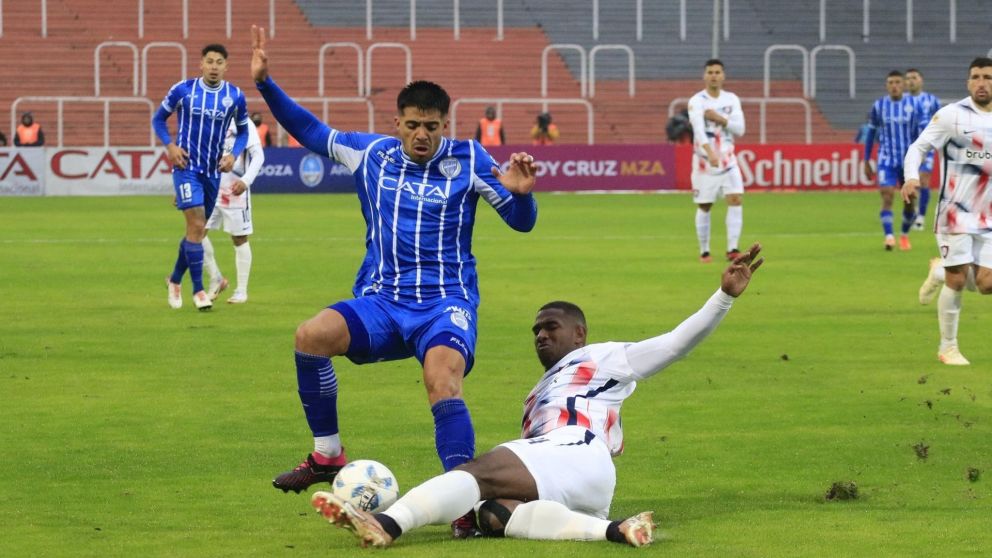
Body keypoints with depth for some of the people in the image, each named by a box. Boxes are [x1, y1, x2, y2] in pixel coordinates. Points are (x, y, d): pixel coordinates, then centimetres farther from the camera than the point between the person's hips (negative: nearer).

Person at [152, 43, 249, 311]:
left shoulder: (235, 96, 0)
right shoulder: (182, 90, -6)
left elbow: (243, 131, 13)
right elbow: (158, 119, 5)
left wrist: (234, 154, -5)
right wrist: (170, 145, -10)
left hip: (213, 170, 4)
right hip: (187, 166, -4)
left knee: (198, 230, 12)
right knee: (196, 224, -15)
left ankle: (175, 280, 33)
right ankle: (198, 290, -9)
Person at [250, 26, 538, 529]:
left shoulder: (468, 161, -1)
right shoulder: (372, 154, 6)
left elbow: (521, 222, 1)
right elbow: (311, 132, 19)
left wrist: (520, 193, -21)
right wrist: (265, 83, 12)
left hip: (446, 303, -3)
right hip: (381, 302, 3)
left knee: (442, 378, -34)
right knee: (311, 335, -24)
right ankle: (327, 456, -7)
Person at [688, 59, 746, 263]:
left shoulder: (732, 99, 5)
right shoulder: (697, 101, -9)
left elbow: (740, 129, -3)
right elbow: (699, 129, -26)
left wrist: (719, 118, -18)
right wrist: (710, 153, -42)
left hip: (728, 161, 3)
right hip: (704, 162, -3)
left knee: (736, 200, -13)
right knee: (704, 208, 3)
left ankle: (732, 249, -13)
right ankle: (704, 251, 17)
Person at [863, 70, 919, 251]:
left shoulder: (912, 104, -1)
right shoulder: (879, 106, 1)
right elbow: (871, 134, 8)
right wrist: (866, 162, 8)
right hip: (886, 160, -1)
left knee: (909, 201, 5)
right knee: (887, 196, -17)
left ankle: (905, 235, 28)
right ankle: (889, 237, -23)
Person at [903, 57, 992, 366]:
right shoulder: (952, 115, -7)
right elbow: (918, 147, -8)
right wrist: (912, 177, -27)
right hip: (956, 211, -5)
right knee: (957, 280, -5)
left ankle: (940, 272, 29)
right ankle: (948, 349, 11)